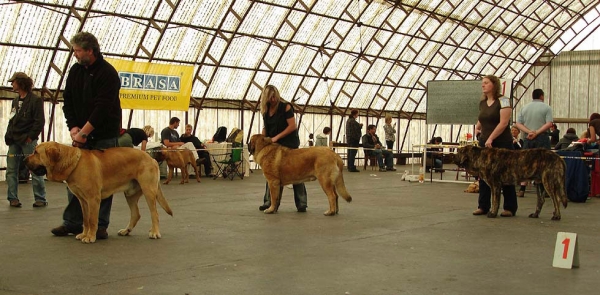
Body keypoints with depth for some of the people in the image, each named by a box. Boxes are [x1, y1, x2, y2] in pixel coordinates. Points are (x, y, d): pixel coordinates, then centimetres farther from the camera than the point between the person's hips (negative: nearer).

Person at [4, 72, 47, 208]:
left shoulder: (35, 100, -5)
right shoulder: (15, 101, 17)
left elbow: (39, 121, -10)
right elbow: (12, 120, 20)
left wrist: (31, 136, -16)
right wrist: (8, 135, 7)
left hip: (28, 140, -7)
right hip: (14, 141, 8)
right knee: (11, 170, 6)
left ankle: (40, 199, 0)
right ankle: (13, 198, 13)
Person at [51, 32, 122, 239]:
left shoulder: (108, 73, -15)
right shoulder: (75, 71, 6)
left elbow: (102, 108, -22)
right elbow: (68, 101, 6)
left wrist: (84, 132, -22)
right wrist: (73, 128, -8)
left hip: (104, 136, -6)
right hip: (81, 134, 6)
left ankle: (100, 225, 6)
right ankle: (72, 223, 14)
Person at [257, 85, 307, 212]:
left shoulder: (285, 106, -12)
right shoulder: (266, 110, 7)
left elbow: (292, 126, -17)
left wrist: (277, 137, -20)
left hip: (289, 144, -6)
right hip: (273, 145, 6)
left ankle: (301, 204, -1)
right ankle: (269, 202, 9)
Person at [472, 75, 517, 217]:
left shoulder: (502, 101, -8)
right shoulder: (482, 102, 12)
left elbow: (503, 122, -16)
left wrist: (491, 138, -20)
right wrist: (477, 128, 7)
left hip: (501, 143, -6)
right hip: (484, 143, 7)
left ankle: (510, 208, 7)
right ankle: (483, 206, 11)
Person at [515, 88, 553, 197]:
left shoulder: (524, 108, 11)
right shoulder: (546, 108, -1)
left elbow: (518, 124, 3)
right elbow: (549, 124, -13)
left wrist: (529, 132, -7)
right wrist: (536, 132, -15)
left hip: (528, 139, 4)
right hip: (542, 138, -4)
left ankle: (522, 190, 3)